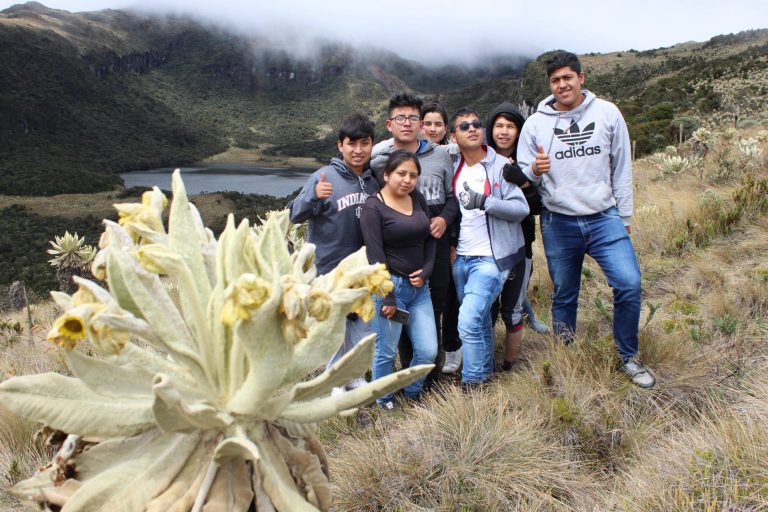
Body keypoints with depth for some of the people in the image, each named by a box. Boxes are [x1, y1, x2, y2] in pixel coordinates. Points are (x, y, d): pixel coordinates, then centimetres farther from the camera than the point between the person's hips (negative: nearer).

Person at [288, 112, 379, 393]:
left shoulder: (374, 180, 4)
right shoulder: (324, 177, -11)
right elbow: (295, 215, -16)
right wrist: (313, 196, -34)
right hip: (330, 270, -5)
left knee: (365, 326, 12)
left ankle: (354, 376, 32)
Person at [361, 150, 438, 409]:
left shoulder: (418, 199, 9)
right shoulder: (373, 207, -9)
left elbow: (430, 239, 12)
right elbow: (376, 255, -14)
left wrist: (425, 272, -4)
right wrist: (387, 297, -16)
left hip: (419, 287, 6)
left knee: (428, 351, 5)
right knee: (387, 352, 4)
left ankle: (411, 394, 30)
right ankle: (384, 402, 26)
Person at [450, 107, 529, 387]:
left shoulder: (501, 166, -7)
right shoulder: (454, 169, 8)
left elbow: (521, 208, -13)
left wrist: (484, 202, -26)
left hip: (490, 258, -6)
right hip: (461, 258, 6)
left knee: (469, 322, -15)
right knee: (480, 321, 16)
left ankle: (471, 383, 0)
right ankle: (486, 373, 32)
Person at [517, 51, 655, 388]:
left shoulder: (607, 113, 3)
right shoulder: (535, 123, 2)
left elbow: (622, 169, 7)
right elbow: (522, 176, 4)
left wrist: (624, 217, 7)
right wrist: (534, 170, -20)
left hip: (604, 217, 0)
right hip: (558, 224, 0)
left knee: (629, 283, -13)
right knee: (564, 295, 10)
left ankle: (628, 357, 9)